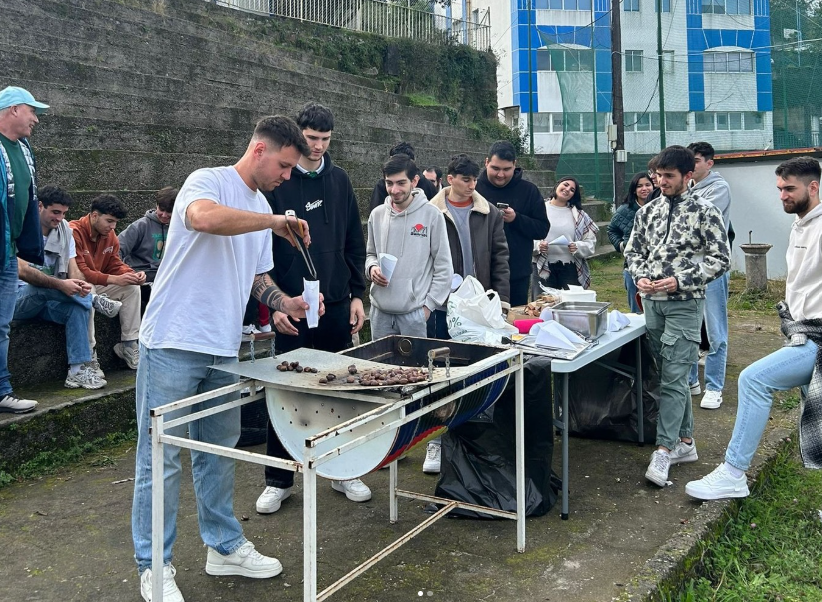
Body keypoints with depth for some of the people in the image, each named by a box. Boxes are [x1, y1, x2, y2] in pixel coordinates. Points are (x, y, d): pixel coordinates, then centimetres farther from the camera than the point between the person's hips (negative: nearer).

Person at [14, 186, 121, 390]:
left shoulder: (65, 230, 5)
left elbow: (73, 269, -1)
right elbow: (22, 271, -25)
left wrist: (79, 284, -26)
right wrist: (61, 285, -37)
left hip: (48, 301, 5)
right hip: (19, 298, -5)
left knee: (79, 306, -26)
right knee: (43, 285, -37)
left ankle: (78, 370, -28)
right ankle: (94, 299, -20)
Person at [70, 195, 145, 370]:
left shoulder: (109, 235, 1)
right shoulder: (74, 232, -23)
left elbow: (115, 264, 6)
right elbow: (79, 271, -28)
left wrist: (133, 274, -17)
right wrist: (115, 280, -35)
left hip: (98, 284, 8)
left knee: (133, 288, -10)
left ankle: (128, 345, -7)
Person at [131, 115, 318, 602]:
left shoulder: (262, 210, 15)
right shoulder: (209, 181, -10)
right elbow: (203, 217, -34)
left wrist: (284, 302, 4)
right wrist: (273, 222, -26)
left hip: (223, 351, 8)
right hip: (174, 344, -8)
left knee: (218, 452, 17)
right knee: (160, 457, 2)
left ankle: (225, 546, 30)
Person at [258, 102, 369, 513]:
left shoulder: (339, 181, 9)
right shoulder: (276, 183, -3)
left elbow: (354, 243, 12)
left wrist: (357, 295, 6)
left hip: (336, 306, 4)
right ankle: (278, 480, 18)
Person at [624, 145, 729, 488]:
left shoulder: (704, 212, -5)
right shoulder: (647, 211, 9)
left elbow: (720, 259, -7)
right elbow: (633, 250, 16)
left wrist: (679, 281, -15)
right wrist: (640, 277, -4)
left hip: (684, 304, -5)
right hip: (652, 302, 5)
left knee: (673, 377, -9)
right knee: (671, 374, 12)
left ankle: (664, 450, -6)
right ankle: (685, 441, 23)